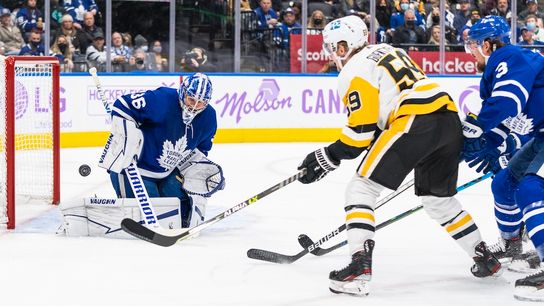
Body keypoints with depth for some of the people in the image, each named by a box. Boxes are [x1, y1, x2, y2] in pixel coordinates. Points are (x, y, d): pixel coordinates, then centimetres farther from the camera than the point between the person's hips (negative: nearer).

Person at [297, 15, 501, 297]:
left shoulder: (354, 70, 1)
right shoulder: (387, 51, 27)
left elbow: (361, 130, -6)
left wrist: (328, 157, 2)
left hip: (416, 122, -9)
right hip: (450, 117, 9)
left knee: (361, 189, -4)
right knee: (438, 198, 27)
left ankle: (360, 266, -18)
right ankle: (485, 259, 32)